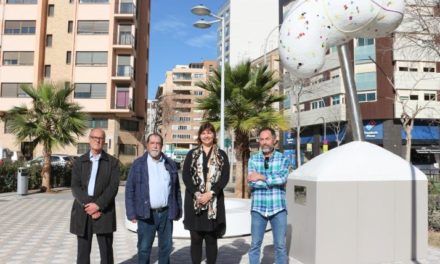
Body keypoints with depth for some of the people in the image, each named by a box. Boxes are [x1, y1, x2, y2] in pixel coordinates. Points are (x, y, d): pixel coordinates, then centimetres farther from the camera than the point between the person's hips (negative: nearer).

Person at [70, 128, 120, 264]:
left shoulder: (113, 162, 4)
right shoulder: (79, 162, 10)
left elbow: (113, 187, -6)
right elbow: (75, 187, -1)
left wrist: (98, 205, -17)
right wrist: (87, 205, -14)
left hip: (104, 212, -2)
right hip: (83, 212, 2)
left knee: (106, 252, 3)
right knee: (83, 251, 9)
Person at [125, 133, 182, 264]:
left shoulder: (170, 164, 7)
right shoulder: (138, 164, 0)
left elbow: (176, 189, 11)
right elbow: (130, 190, -2)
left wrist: (178, 211, 7)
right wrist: (131, 213, -7)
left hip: (166, 213, 3)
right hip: (146, 214, -2)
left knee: (166, 247, 13)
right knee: (144, 248, 6)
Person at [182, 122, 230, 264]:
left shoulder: (221, 155, 7)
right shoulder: (192, 154, 9)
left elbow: (225, 177, -2)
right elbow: (185, 175, 0)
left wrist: (210, 193, -14)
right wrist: (196, 194, -13)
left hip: (214, 201, 0)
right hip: (194, 201, 1)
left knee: (211, 239, 4)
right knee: (196, 238, 5)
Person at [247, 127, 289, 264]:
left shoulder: (283, 159, 2)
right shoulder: (253, 159, 4)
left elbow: (282, 178, -15)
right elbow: (251, 182, -9)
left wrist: (262, 177, -12)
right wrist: (273, 181, -12)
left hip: (278, 208, -1)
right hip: (258, 208, 1)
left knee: (280, 245, 7)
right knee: (255, 245, 9)